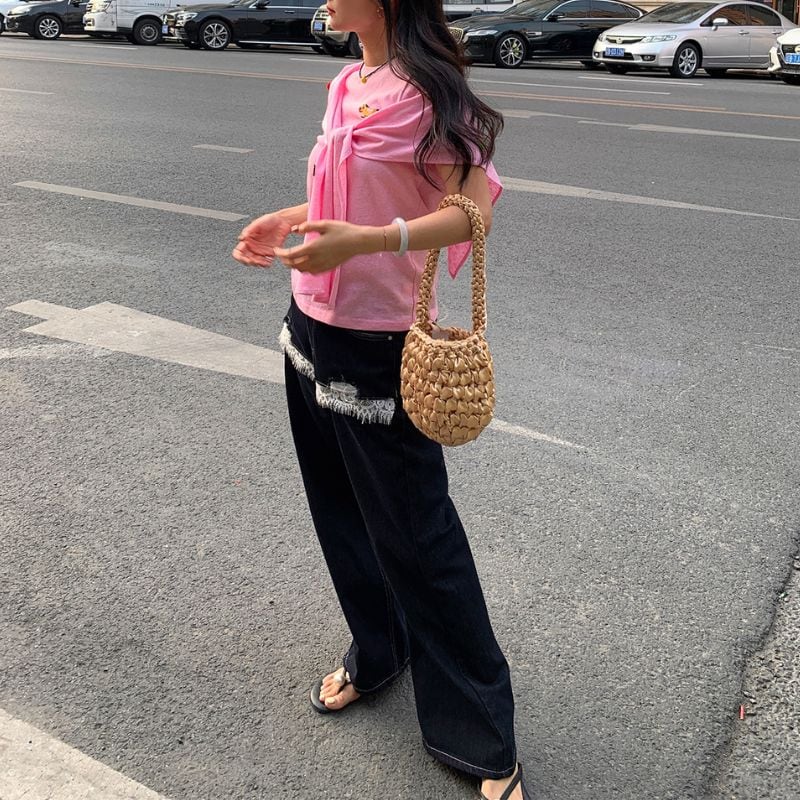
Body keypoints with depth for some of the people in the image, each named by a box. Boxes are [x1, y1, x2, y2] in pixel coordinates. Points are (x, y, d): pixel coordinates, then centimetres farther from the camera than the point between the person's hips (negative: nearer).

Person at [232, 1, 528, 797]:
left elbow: (474, 209, -21)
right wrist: (289, 219, 5)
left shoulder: (425, 91, -15)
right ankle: (376, 651, 44)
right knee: (342, 513, 20)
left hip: (378, 346, -8)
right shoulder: (347, 87, 7)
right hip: (313, 328, 8)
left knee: (415, 536, 0)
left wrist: (361, 241, -32)